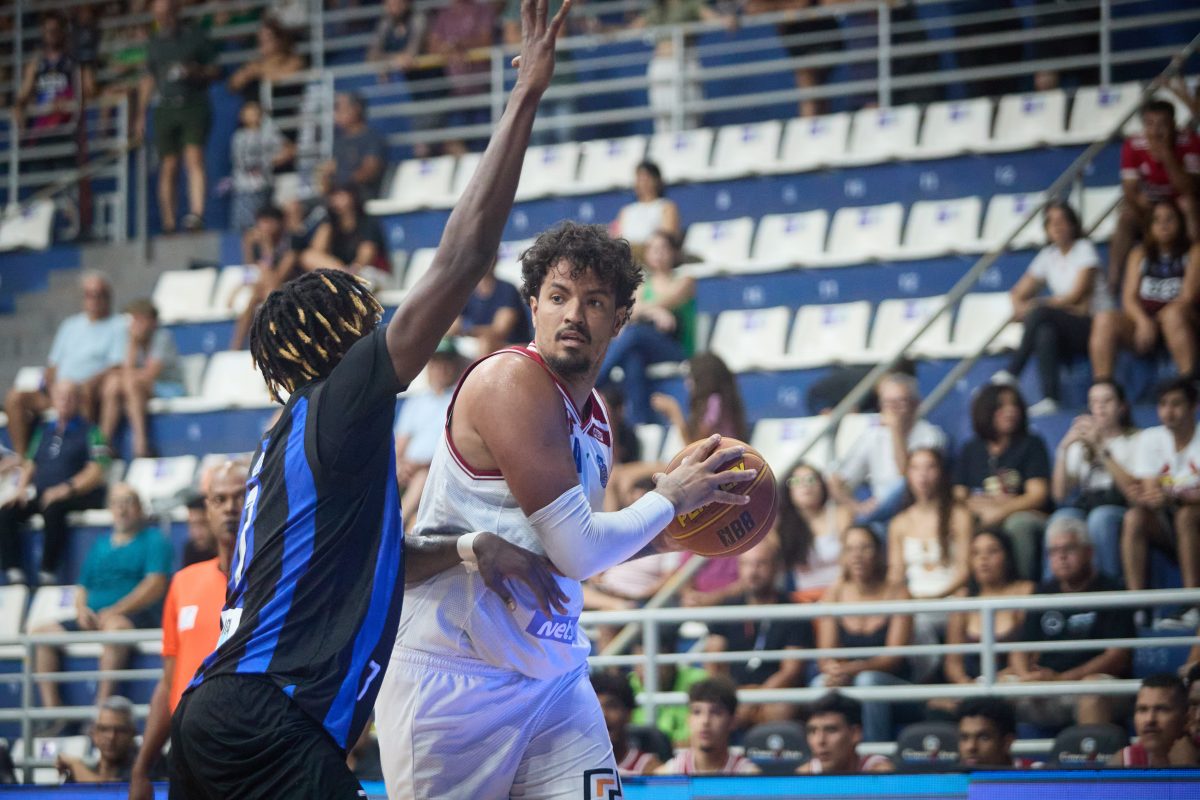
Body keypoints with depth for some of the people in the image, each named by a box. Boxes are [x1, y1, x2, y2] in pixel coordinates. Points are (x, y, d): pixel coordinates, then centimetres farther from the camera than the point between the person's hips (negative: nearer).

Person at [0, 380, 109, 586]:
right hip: (40, 494, 5)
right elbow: (30, 464, 22)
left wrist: (66, 489, -19)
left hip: (77, 497, -5)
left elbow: (96, 472, -6)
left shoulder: (90, 432, 5)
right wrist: (21, 488, 1)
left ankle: (48, 574, -35)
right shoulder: (44, 431, 21)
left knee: (52, 509, -39)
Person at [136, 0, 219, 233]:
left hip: (194, 106, -3)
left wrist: (196, 72, -13)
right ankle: (168, 224, 3)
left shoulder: (195, 35, 5)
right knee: (168, 167, 1)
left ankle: (196, 213, -29)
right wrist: (140, 115, 16)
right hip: (166, 107, 3)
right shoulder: (155, 42, 16)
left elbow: (215, 69, 7)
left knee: (194, 158, -19)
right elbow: (148, 81, 21)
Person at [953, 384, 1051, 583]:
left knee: (1019, 523, -37)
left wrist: (1000, 512, -13)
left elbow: (1038, 495, -1)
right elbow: (958, 498, 8)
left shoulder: (1031, 445, 10)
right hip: (980, 520, 2)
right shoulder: (970, 451, 16)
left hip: (1025, 516, -1)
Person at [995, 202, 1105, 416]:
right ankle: (1050, 398, -41)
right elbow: (1018, 294, 12)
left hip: (1094, 326, -4)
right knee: (1045, 332, -32)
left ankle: (1011, 373, -27)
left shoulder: (1084, 249, -2)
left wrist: (1036, 305, -12)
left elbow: (1076, 295, -11)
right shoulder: (1048, 256, 14)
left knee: (1041, 313, -29)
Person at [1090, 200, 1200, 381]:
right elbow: (1129, 297, 7)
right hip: (1141, 318, 3)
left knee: (1173, 314, -39)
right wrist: (1143, 321, -16)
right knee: (1105, 320, -27)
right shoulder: (1140, 254, 19)